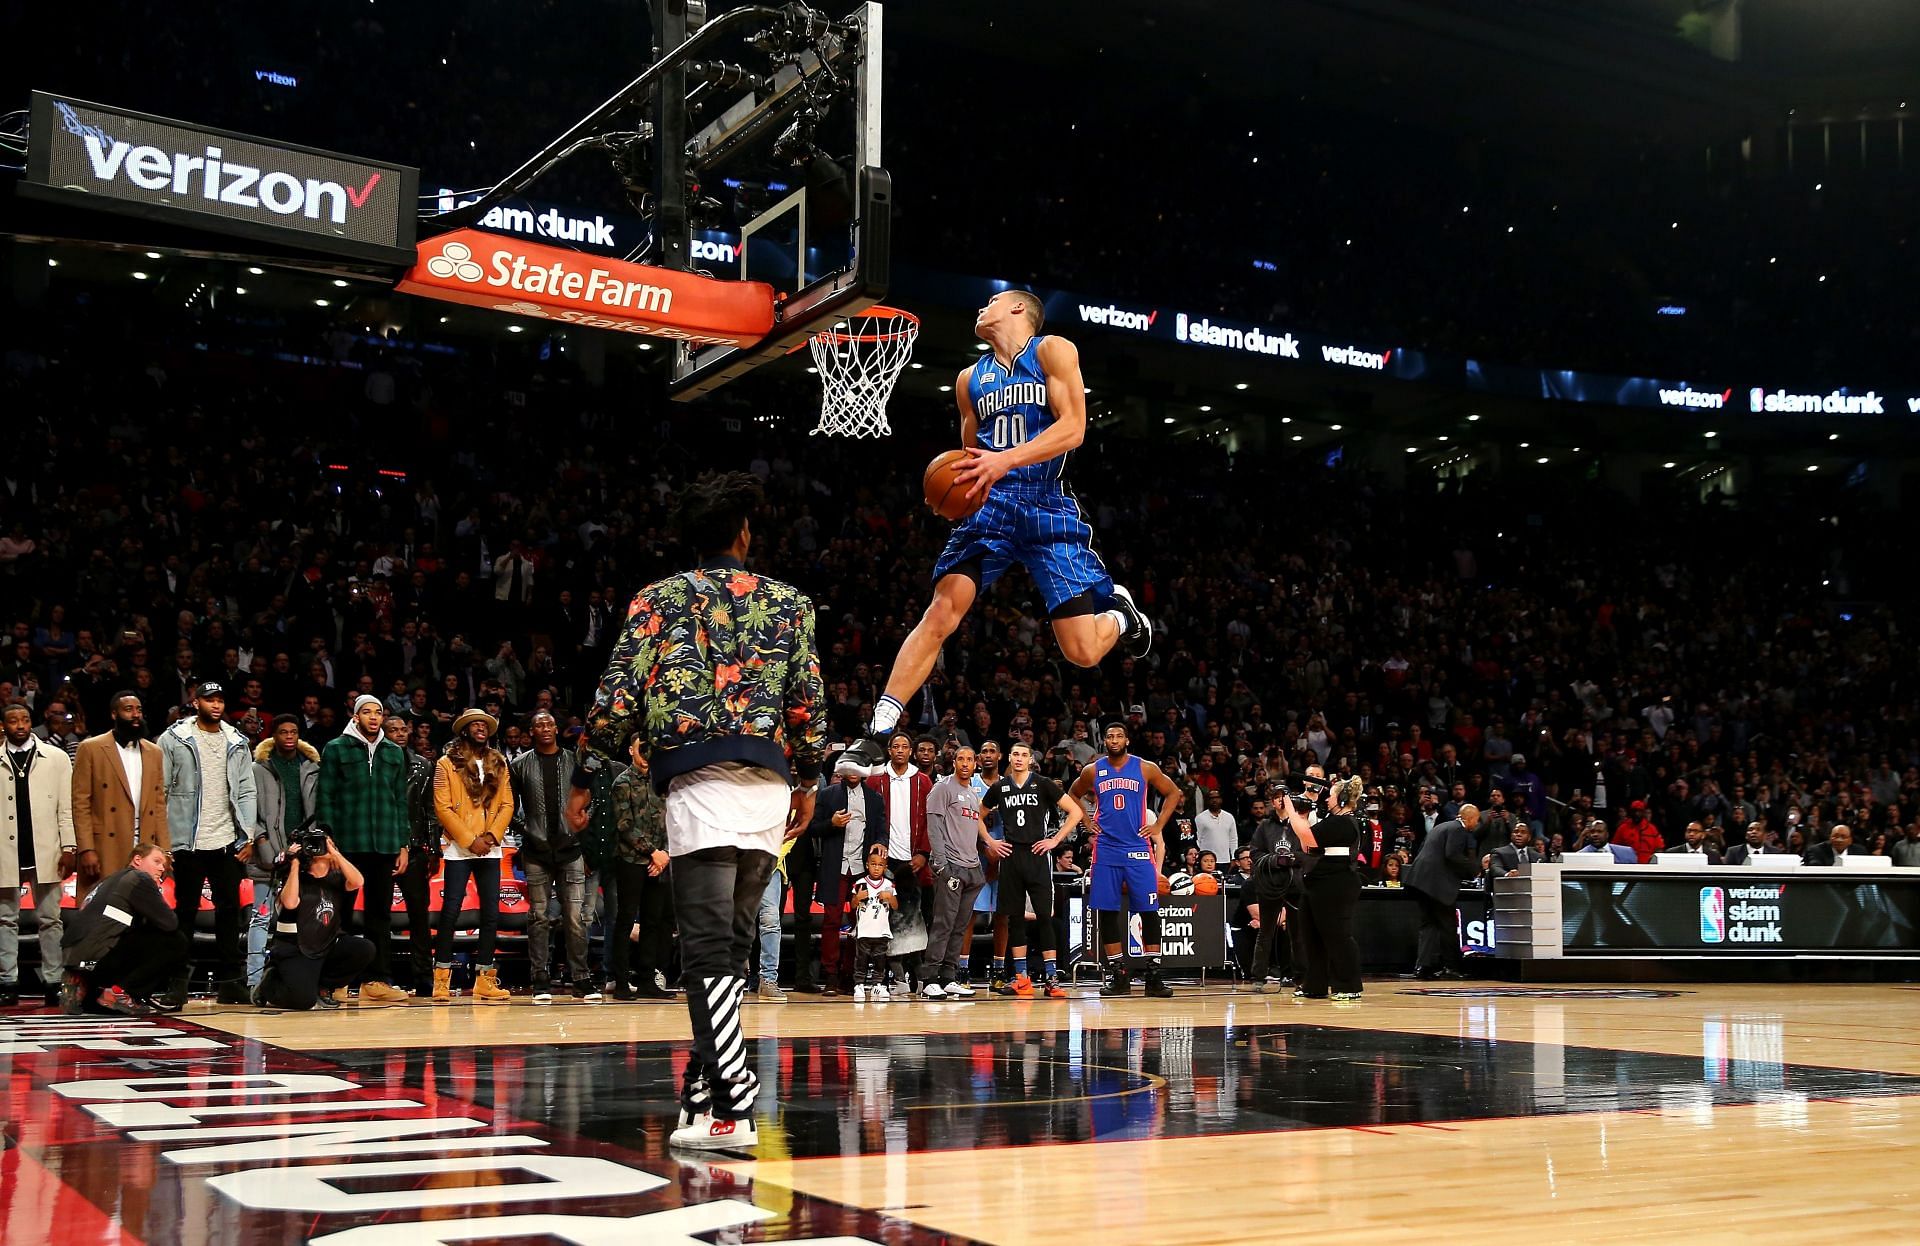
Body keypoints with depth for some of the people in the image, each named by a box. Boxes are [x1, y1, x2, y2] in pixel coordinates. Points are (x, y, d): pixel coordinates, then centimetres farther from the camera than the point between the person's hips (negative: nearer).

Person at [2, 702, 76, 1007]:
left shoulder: (56, 757, 4)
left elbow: (67, 807, 3)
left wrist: (69, 847, -3)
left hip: (45, 852, 0)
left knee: (49, 920, 4)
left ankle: (52, 983, 8)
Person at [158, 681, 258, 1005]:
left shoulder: (237, 743, 9)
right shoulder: (174, 739, 0)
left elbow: (246, 792, 9)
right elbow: (159, 791, -2)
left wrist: (248, 836, 0)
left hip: (227, 842, 3)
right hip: (188, 842, -3)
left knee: (230, 909, 5)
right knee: (185, 911, 3)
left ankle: (228, 981, 12)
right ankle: (177, 983, 8)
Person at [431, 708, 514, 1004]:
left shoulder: (498, 764, 13)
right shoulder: (448, 764, 1)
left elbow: (507, 805, 9)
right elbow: (443, 807, -6)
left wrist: (491, 836, -7)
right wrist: (470, 840, -12)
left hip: (491, 849, 4)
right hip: (458, 849, -4)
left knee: (491, 913, 1)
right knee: (451, 911, -5)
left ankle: (484, 980, 6)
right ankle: (442, 979, 2)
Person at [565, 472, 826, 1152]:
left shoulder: (659, 598, 8)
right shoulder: (788, 601, 14)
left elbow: (618, 697, 2)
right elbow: (809, 701, 12)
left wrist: (584, 781, 9)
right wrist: (808, 781, 24)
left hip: (698, 779, -3)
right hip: (771, 782, 4)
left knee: (708, 949, -9)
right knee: (731, 942, 15)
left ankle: (733, 1108, -17)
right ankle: (706, 1085, 21)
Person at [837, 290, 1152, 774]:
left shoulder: (1053, 350, 2)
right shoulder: (970, 379, 19)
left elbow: (1073, 427, -10)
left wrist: (1006, 460, -22)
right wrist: (960, 484, 2)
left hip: (1049, 508, -4)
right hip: (990, 504, 4)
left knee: (1082, 651, -9)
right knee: (941, 611, -17)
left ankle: (1120, 613, 27)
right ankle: (878, 732, -16)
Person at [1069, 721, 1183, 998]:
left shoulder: (1145, 768, 1)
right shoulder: (1093, 771, 5)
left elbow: (1173, 793, 9)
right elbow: (1073, 796, 20)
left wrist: (1159, 826, 2)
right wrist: (1088, 824, 9)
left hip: (1138, 849, -2)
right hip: (1106, 850, 2)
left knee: (1149, 911, -5)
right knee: (1107, 912, 1)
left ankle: (1153, 974, 0)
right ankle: (1118, 974, 10)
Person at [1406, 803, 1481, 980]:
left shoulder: (1441, 827, 23)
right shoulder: (1458, 830, -5)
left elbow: (1421, 851, 22)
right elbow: (1452, 855, -19)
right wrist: (1475, 867, -7)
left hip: (1419, 879, 9)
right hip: (1437, 883, -9)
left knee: (1429, 924, 10)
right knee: (1448, 925, 2)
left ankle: (1423, 967, 2)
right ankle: (1450, 967, 8)